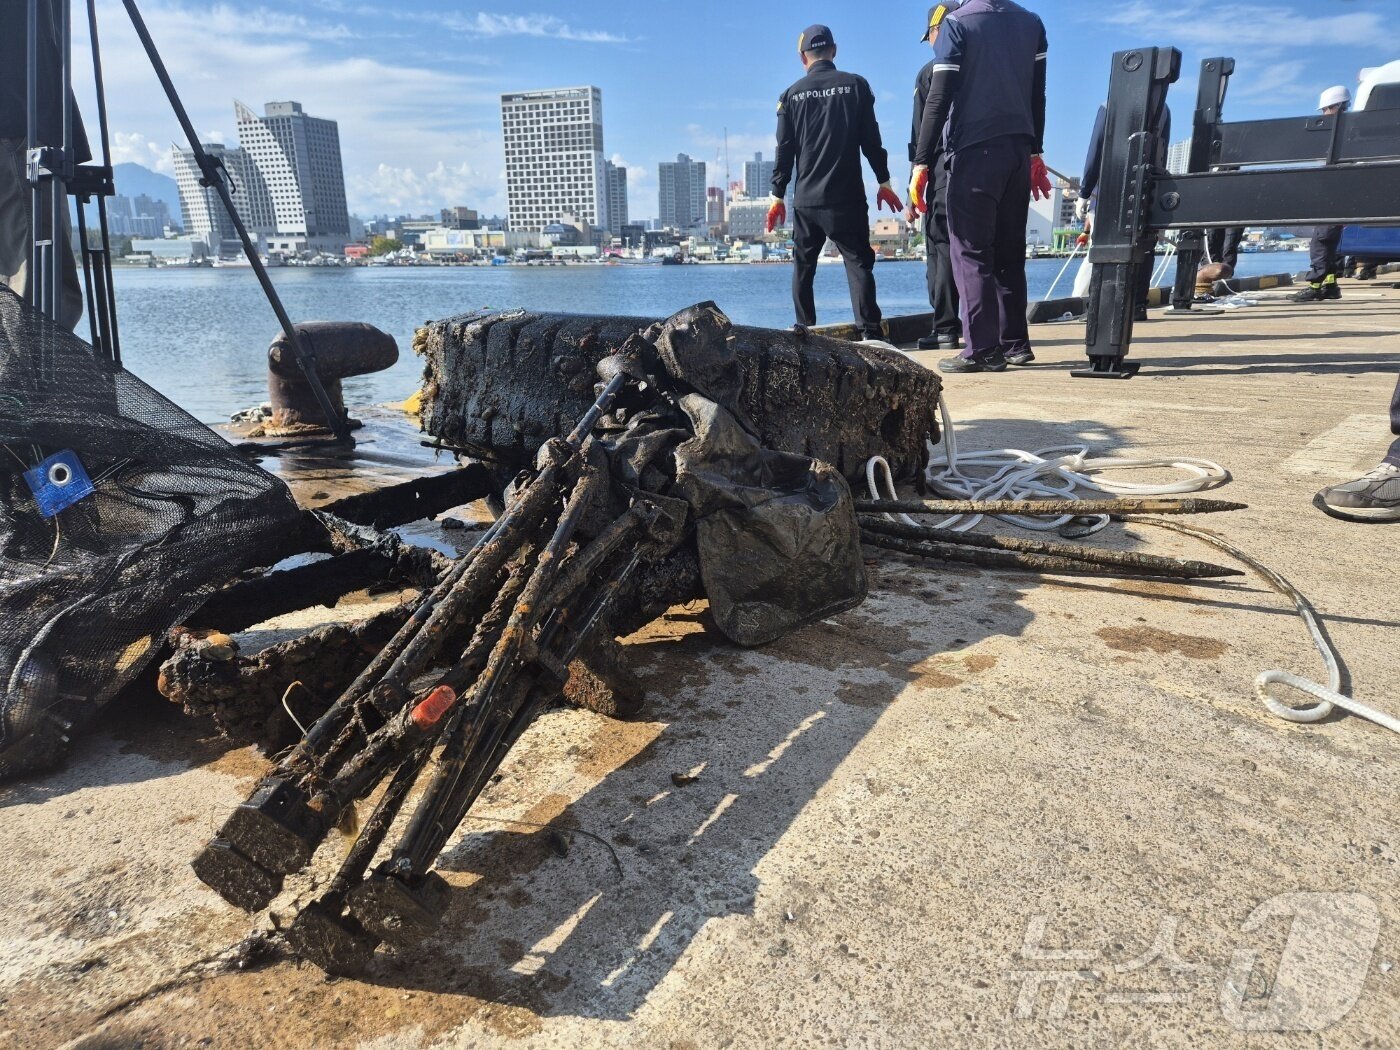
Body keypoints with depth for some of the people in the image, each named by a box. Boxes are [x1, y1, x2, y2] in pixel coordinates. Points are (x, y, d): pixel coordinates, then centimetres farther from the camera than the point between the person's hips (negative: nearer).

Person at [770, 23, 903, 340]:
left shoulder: (792, 95, 6)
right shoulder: (855, 85, 4)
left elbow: (784, 150, 5)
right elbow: (871, 140, 3)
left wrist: (778, 195, 10)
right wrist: (883, 181, 11)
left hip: (806, 200, 1)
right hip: (847, 197, -1)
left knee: (803, 267, 12)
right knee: (858, 263, -1)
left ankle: (803, 331, 10)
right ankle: (870, 331, -12)